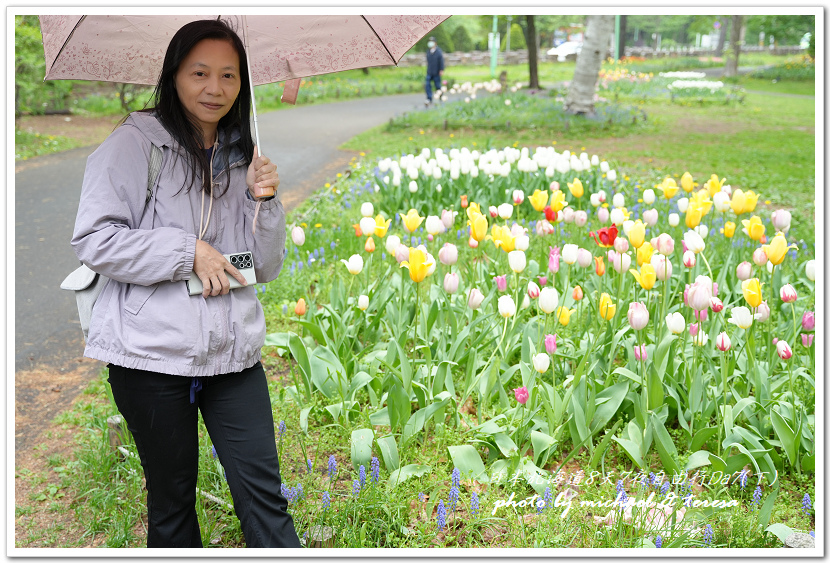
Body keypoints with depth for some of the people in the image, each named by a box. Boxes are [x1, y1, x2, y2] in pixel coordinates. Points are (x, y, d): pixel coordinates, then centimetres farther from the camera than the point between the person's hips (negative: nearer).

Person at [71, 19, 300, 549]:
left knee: (264, 495, 1)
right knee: (171, 499, 12)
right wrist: (188, 251, -14)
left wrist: (263, 201, -2)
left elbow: (266, 267, 15)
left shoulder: (243, 160, 12)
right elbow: (94, 238, -11)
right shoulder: (136, 143, -3)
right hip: (153, 351, -3)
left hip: (234, 351, 4)